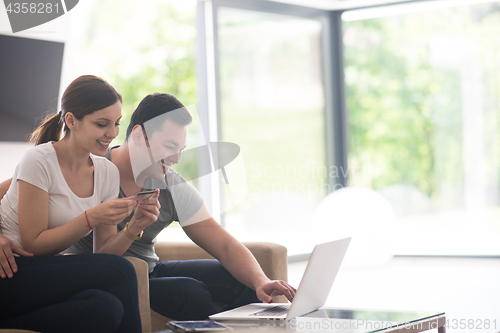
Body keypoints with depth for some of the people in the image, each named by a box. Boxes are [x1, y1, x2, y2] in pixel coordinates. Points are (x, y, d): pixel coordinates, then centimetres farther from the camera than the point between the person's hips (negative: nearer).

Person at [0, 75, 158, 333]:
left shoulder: (108, 173, 8)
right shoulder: (39, 162, -11)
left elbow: (102, 251, 6)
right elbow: (33, 245, -12)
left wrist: (133, 226, -12)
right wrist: (91, 219, -22)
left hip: (51, 277, 6)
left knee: (106, 307, -28)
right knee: (120, 271, -23)